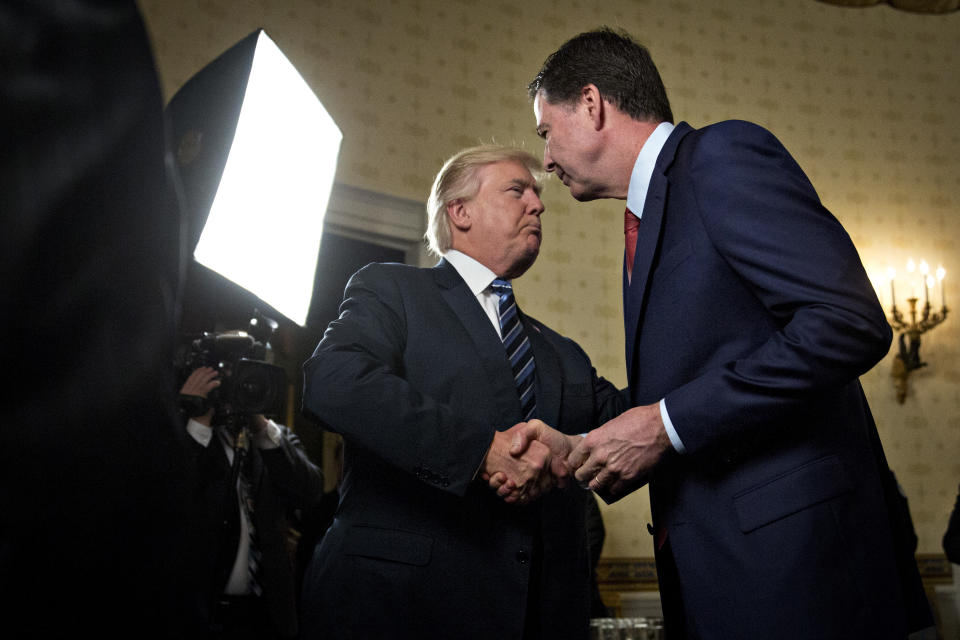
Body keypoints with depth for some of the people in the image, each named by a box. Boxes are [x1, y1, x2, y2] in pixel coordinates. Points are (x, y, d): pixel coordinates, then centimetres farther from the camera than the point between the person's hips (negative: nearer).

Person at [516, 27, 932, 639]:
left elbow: (850, 323, -21)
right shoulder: (646, 222, 19)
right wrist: (569, 448, 6)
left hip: (790, 547, -8)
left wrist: (667, 425, -19)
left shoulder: (722, 154, -9)